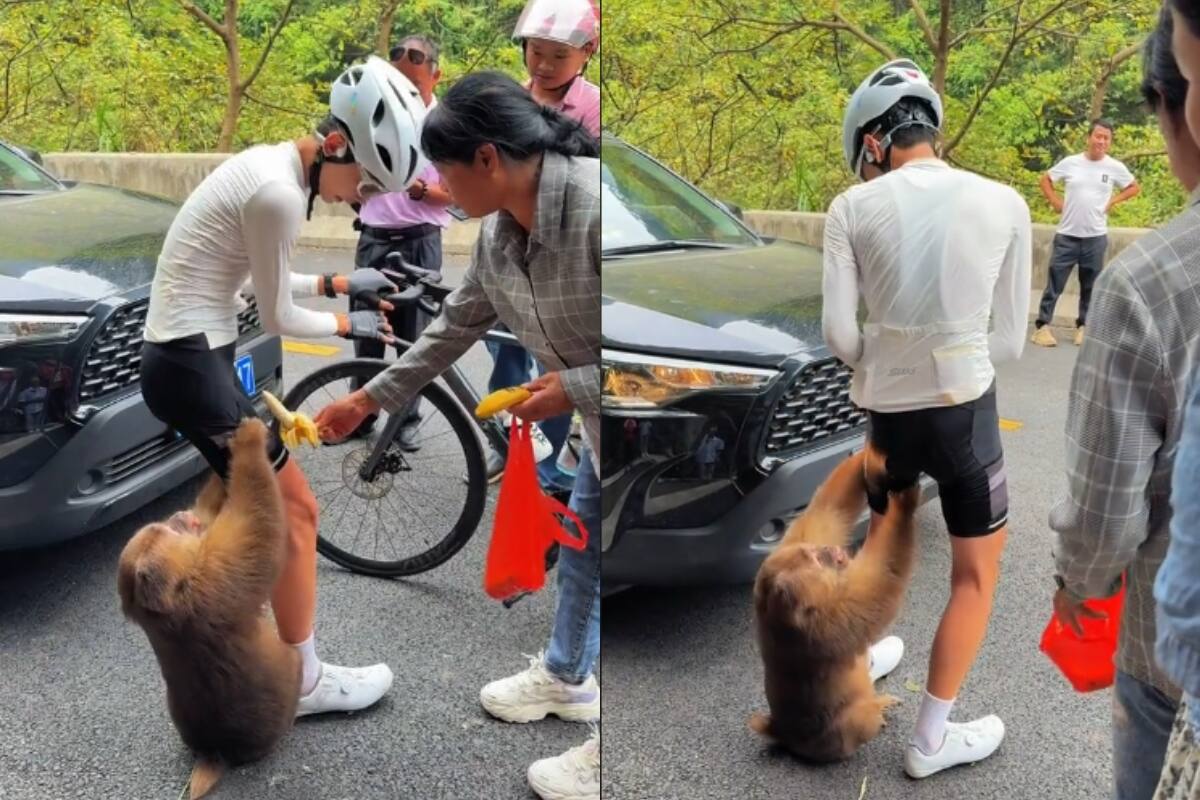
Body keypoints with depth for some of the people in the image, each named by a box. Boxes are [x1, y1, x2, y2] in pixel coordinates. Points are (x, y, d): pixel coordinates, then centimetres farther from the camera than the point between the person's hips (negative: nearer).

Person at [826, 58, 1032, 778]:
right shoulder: (1004, 203, -3)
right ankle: (932, 739, 20)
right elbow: (1010, 340, 0)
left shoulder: (852, 209, -5)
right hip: (966, 409, -1)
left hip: (886, 410, 2)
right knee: (977, 573, 15)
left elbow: (840, 334, -7)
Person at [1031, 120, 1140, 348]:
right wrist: (1056, 203, -1)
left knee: (1090, 286, 9)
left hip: (1096, 237, 1)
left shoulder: (1115, 167, -1)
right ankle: (1042, 326, 5)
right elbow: (1046, 180, 10)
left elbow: (1135, 187, 13)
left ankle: (1083, 326, 20)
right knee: (1055, 283, 0)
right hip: (1067, 235, -1)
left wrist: (1112, 202, 0)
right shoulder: (1070, 163, -2)